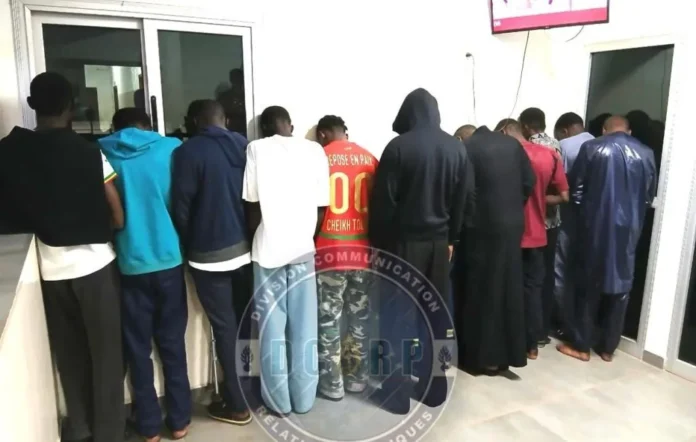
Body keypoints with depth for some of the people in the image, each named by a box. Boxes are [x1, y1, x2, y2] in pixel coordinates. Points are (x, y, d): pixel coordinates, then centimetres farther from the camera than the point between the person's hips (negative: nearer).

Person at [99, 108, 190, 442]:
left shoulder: (102, 153, 0)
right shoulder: (171, 148, -1)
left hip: (130, 264, 0)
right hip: (169, 260, 1)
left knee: (138, 348, 11)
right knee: (172, 344, 12)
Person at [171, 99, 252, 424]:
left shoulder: (188, 152, -10)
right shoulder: (244, 145, 3)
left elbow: (181, 207, -9)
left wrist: (188, 246, 7)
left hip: (209, 254, -5)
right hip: (245, 247, 5)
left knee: (225, 328, 4)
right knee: (246, 321, 16)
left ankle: (236, 404, 16)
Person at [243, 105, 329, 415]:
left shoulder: (257, 149, -2)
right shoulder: (315, 150, 3)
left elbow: (252, 204, -2)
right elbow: (321, 206, 2)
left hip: (268, 248, -1)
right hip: (304, 248, 2)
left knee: (272, 326, 9)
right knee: (304, 326, 10)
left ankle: (278, 399, 19)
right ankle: (304, 398, 21)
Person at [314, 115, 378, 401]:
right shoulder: (370, 159, 5)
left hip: (330, 250, -3)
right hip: (363, 249, 4)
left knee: (329, 319, 7)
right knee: (359, 316, 14)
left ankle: (332, 384, 16)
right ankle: (357, 378, 25)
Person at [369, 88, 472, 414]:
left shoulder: (399, 147, -12)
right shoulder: (456, 148, 3)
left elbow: (383, 200, -11)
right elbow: (462, 200, 7)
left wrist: (378, 242, -2)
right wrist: (451, 238, 16)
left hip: (403, 241, -4)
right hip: (439, 242, 5)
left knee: (397, 316, 5)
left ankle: (396, 394, 12)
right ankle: (434, 389, 24)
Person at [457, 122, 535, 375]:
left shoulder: (468, 148, -5)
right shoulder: (512, 144, 8)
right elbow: (529, 182, 5)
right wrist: (514, 207, 16)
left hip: (482, 227, -4)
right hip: (512, 225, 5)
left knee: (482, 289, 5)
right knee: (509, 286, 12)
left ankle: (484, 355, 13)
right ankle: (508, 353, 22)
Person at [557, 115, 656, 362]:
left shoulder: (591, 148, -4)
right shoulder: (646, 154, 5)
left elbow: (575, 188, -3)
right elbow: (649, 196, 9)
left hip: (596, 226, -2)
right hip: (629, 228, 3)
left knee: (589, 285, 7)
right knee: (620, 286, 11)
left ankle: (581, 345, 13)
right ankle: (608, 347, 20)